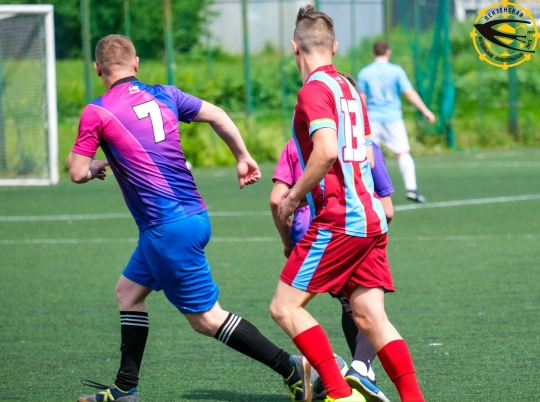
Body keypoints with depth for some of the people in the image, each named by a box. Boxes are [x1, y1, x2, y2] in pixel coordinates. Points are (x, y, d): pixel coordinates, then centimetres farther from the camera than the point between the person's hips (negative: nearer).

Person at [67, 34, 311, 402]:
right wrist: (243, 158, 22)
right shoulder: (164, 96, 8)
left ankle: (291, 367, -6)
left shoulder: (96, 113, -8)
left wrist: (94, 167, 16)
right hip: (194, 214, 8)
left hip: (167, 229, -8)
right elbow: (217, 116, 10)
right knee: (129, 290, 20)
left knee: (206, 318, -3)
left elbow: (78, 173, -7)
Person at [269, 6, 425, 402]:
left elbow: (327, 151, -23)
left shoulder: (315, 88, -9)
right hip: (372, 219, 9)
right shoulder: (349, 88, 17)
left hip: (339, 221, -9)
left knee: (285, 306, -4)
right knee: (370, 316, 4)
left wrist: (294, 197, -11)